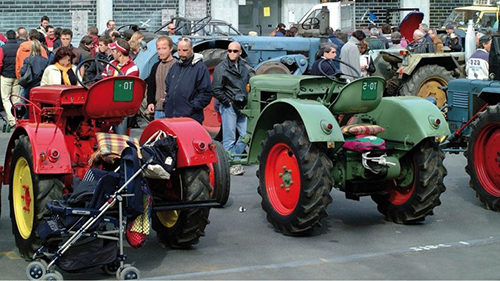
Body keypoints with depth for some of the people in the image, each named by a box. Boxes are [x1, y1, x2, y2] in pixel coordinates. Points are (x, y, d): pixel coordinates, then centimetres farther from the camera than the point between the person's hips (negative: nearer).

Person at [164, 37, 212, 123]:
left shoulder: (200, 67, -5)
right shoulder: (175, 66, 17)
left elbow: (206, 93, -10)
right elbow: (168, 88, 27)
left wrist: (192, 108, -13)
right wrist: (166, 104, 13)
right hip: (171, 116, 7)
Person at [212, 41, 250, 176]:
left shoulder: (243, 67, 13)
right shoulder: (221, 68, -6)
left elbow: (248, 85, 23)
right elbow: (216, 90, -8)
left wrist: (245, 101, 10)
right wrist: (229, 102, -10)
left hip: (241, 107, 6)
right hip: (228, 107, -6)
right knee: (229, 138, -3)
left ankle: (233, 157, 19)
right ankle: (232, 164, 5)